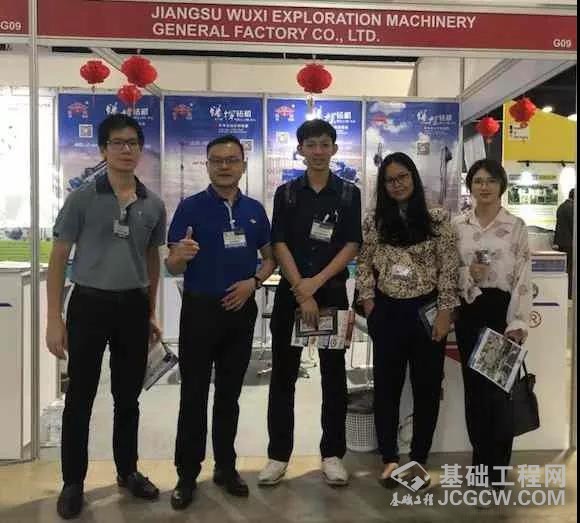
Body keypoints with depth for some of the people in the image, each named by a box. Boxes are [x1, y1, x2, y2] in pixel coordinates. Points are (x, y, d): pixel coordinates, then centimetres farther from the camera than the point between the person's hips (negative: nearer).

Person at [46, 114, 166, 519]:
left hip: (133, 306, 3)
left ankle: (128, 470, 32)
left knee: (128, 396, 15)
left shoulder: (153, 205, 5)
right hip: (89, 304, -3)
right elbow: (59, 258, -3)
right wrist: (54, 318, -8)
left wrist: (151, 313, 14)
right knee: (80, 398, 6)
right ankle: (73, 482, 21)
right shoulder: (82, 199, -5)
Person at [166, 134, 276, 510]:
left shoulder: (255, 210, 6)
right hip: (199, 309, -3)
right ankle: (187, 474, 15)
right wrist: (180, 256, -31)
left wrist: (253, 282, -7)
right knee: (194, 395, 3)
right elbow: (173, 267, -7)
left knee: (229, 394, 14)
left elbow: (270, 257, 13)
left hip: (241, 311, 4)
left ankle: (226, 466, 27)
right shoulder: (190, 207, -5)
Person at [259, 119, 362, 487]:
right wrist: (301, 291, -12)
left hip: (333, 292, 0)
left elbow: (352, 245, -2)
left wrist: (316, 282, -12)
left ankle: (333, 454, 18)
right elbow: (279, 244, -2)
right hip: (290, 291, 1)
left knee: (334, 375, 6)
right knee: (283, 376, 4)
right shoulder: (286, 193, 6)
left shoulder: (349, 193, 5)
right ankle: (279, 454, 15)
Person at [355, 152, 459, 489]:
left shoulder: (437, 219, -2)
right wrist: (369, 307, -1)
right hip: (388, 312, 1)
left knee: (427, 386, 8)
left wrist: (445, 312, -8)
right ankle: (390, 458, 20)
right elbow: (364, 265, 6)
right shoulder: (374, 221, 4)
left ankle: (419, 459, 23)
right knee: (387, 386, 7)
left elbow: (449, 267, -4)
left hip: (427, 310, -1)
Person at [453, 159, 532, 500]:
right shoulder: (458, 226, 7)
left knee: (499, 389, -4)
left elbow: (524, 278, -6)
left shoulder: (517, 226, -1)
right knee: (474, 387, 9)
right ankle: (481, 462, 25)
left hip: (502, 310, -3)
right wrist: (467, 273, -14)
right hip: (468, 313, 3)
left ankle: (496, 472, 10)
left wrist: (517, 323, -15)